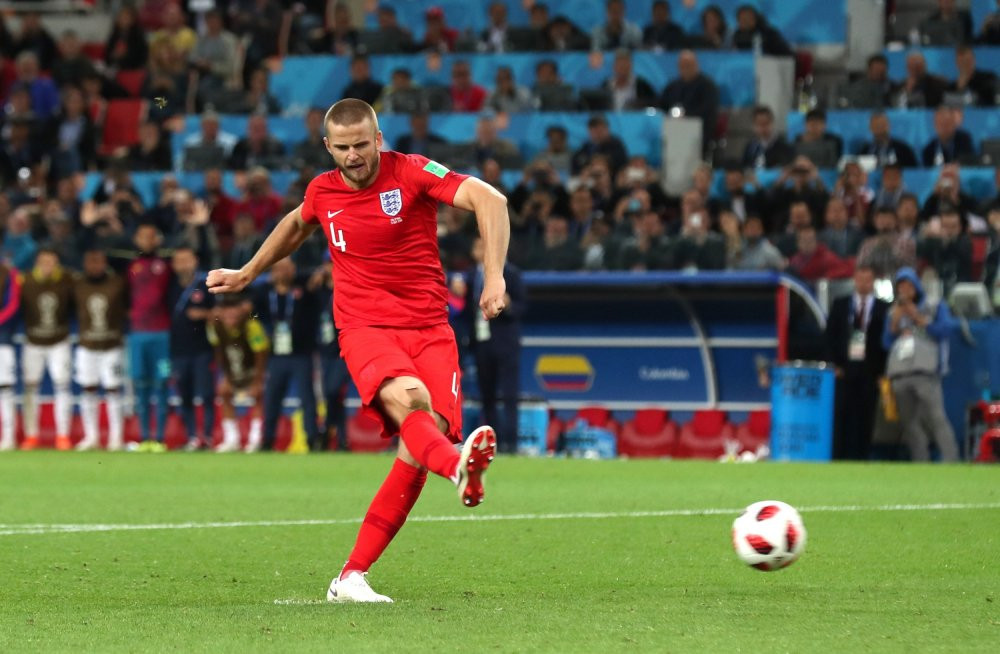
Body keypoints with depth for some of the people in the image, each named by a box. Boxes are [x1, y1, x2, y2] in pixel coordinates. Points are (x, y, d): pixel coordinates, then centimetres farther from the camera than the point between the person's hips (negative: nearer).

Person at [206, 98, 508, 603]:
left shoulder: (412, 173, -4)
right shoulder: (322, 192, 8)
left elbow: (489, 199, -15)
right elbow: (296, 224, 33)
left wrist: (494, 275, -26)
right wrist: (247, 274, 44)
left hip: (429, 328, -1)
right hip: (364, 326, 1)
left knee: (420, 443, -18)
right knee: (408, 398, -33)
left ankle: (351, 576, -12)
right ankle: (459, 467, -67)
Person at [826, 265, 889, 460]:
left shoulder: (884, 309, 5)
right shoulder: (840, 305, 12)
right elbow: (831, 335, 10)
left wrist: (881, 371, -4)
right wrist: (836, 364, 1)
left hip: (870, 371, -1)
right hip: (845, 368, 1)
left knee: (865, 418, -3)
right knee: (841, 415, -3)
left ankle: (860, 457, -2)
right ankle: (838, 457, -2)